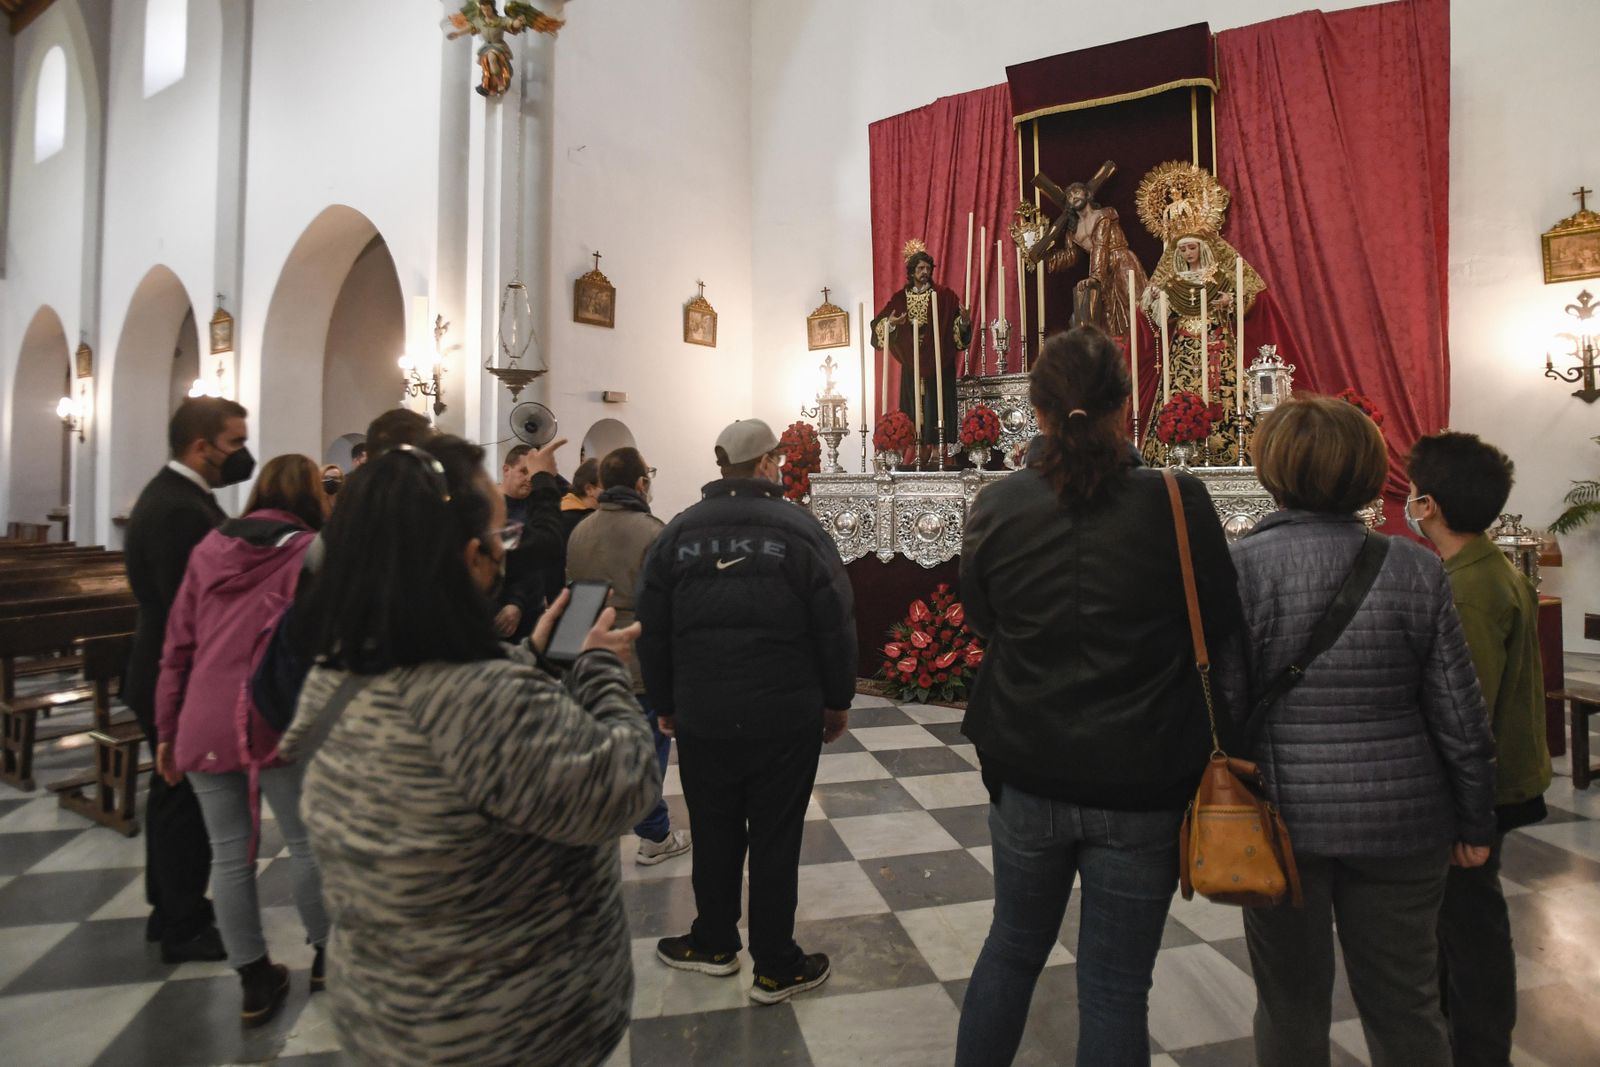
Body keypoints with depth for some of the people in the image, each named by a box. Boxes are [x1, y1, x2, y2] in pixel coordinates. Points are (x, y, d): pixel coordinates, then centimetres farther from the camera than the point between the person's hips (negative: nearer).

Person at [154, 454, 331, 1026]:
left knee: (229, 855, 12)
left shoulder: (209, 547, 10)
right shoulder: (312, 551, -4)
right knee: (307, 843, 11)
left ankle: (255, 980, 22)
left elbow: (177, 646, 11)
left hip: (204, 726, 5)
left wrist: (167, 730, 17)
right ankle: (326, 953, 27)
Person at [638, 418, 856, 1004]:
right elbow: (836, 625, -7)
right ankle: (776, 968, 24)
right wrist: (837, 701, 5)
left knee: (714, 835, 18)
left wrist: (665, 704, 15)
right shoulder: (800, 529, -8)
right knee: (776, 841, 10)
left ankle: (714, 944, 37)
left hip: (702, 718, 3)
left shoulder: (678, 532, 0)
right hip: (787, 719, -2)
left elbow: (652, 631, 4)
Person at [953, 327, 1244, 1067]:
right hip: (1142, 782, -1)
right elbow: (1221, 631, -2)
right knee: (1115, 983, 15)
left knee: (1012, 948, 24)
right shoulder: (1177, 504, -14)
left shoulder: (996, 507, -9)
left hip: (1027, 773, 2)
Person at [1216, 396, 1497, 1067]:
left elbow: (1218, 705, -13)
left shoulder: (1241, 565, -13)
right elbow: (1459, 714, 1)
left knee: (1291, 1006, 15)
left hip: (1283, 817, -2)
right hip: (1399, 821, 3)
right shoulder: (1417, 569, -4)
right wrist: (1474, 821, 13)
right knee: (1407, 1008, 20)